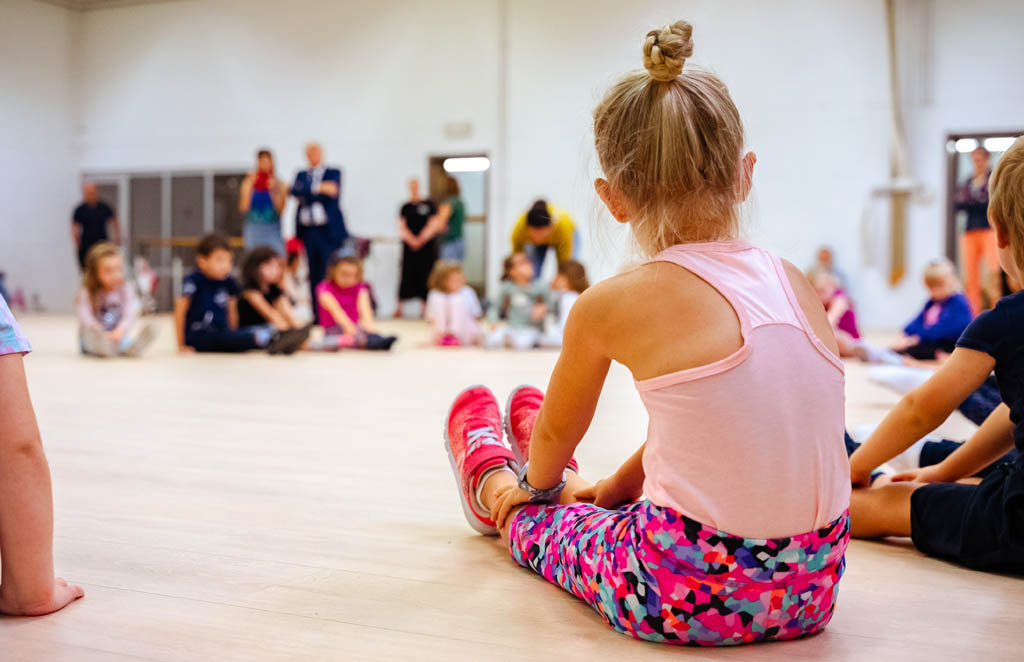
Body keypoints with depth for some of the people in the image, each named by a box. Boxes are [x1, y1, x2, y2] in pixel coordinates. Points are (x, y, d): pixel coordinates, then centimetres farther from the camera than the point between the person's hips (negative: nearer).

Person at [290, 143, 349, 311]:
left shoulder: (333, 173, 7)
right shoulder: (301, 175, 16)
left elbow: (332, 195, -8)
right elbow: (295, 191, -4)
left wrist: (307, 195, -6)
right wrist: (319, 188, -16)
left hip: (330, 232, -3)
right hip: (309, 231, 3)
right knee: (314, 274, 4)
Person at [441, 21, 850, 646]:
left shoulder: (609, 305, -12)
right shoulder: (795, 283, 3)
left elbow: (558, 432, 8)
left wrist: (536, 484, 31)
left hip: (687, 598, -5)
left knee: (536, 515, 25)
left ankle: (492, 483, 56)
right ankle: (573, 489, 63)